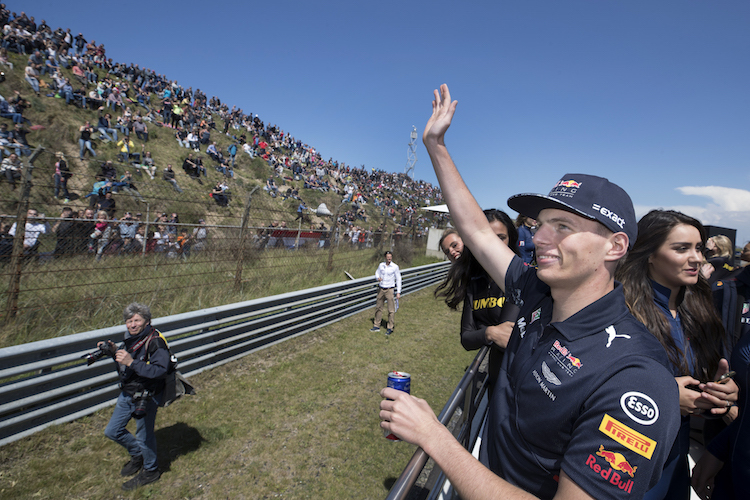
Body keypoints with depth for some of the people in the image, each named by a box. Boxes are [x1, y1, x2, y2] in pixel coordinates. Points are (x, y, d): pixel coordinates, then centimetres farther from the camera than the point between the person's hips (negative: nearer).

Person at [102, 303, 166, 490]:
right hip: (126, 394, 9)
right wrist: (113, 352, -3)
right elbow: (122, 369, 15)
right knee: (112, 431, 20)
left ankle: (151, 471, 33)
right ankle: (137, 454, 44)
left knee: (144, 435, 8)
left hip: (146, 397, -8)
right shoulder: (130, 338, 3)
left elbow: (160, 370, -34)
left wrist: (132, 362, -38)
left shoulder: (155, 341, -24)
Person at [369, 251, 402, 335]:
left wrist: (398, 292, -7)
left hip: (389, 290, -4)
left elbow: (398, 279, -4)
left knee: (391, 310, -2)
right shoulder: (381, 265, 2)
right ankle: (376, 326, 23)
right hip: (381, 289, 4)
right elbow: (377, 273, 14)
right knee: (378, 308, 11)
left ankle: (390, 328, 9)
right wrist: (378, 278, -12)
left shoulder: (395, 267, -8)